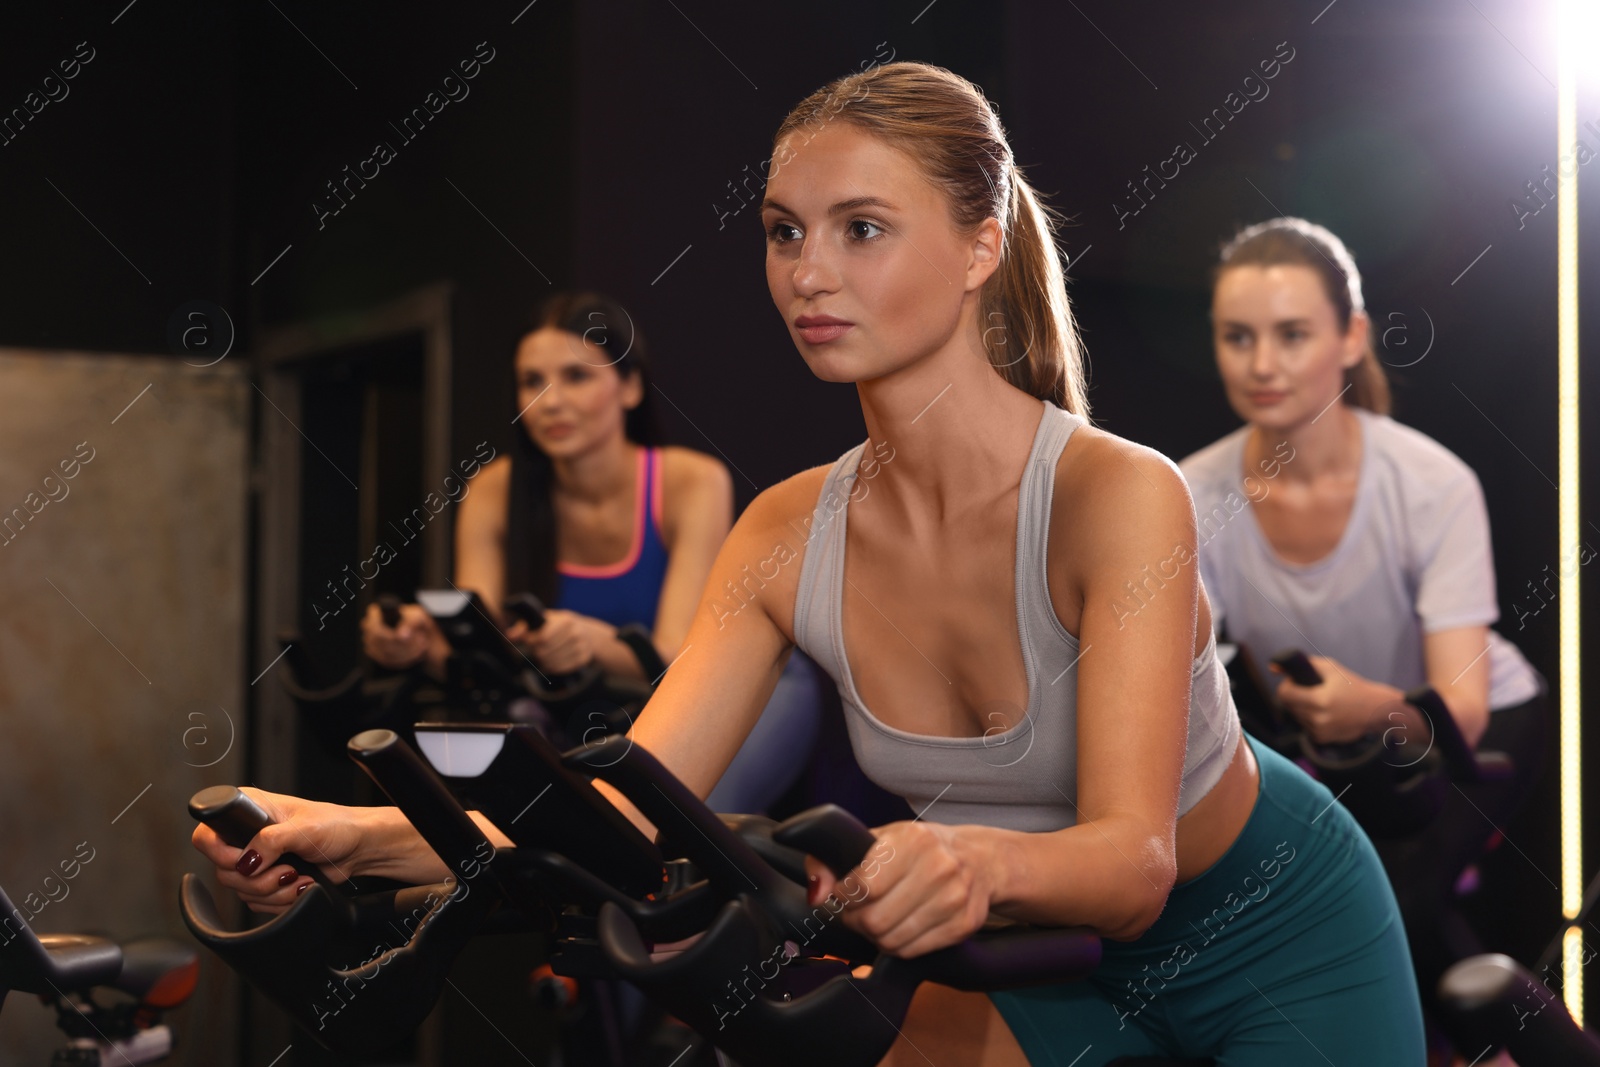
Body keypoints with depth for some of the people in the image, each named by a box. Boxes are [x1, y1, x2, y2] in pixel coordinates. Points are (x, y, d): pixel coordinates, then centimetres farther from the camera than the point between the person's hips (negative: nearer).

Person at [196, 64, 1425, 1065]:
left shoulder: (1116, 496, -31)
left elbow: (1134, 858, -39)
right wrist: (347, 834, -34)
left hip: (1276, 932, -4)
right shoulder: (792, 534, -16)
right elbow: (623, 811, -20)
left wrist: (983, 862, -62)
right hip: (1057, 959, 4)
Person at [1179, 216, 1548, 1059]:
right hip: (1318, 741, 4)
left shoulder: (1431, 485, -29)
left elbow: (1461, 710, -34)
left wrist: (1378, 707, -56)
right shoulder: (1195, 498, -21)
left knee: (1393, 889, -28)